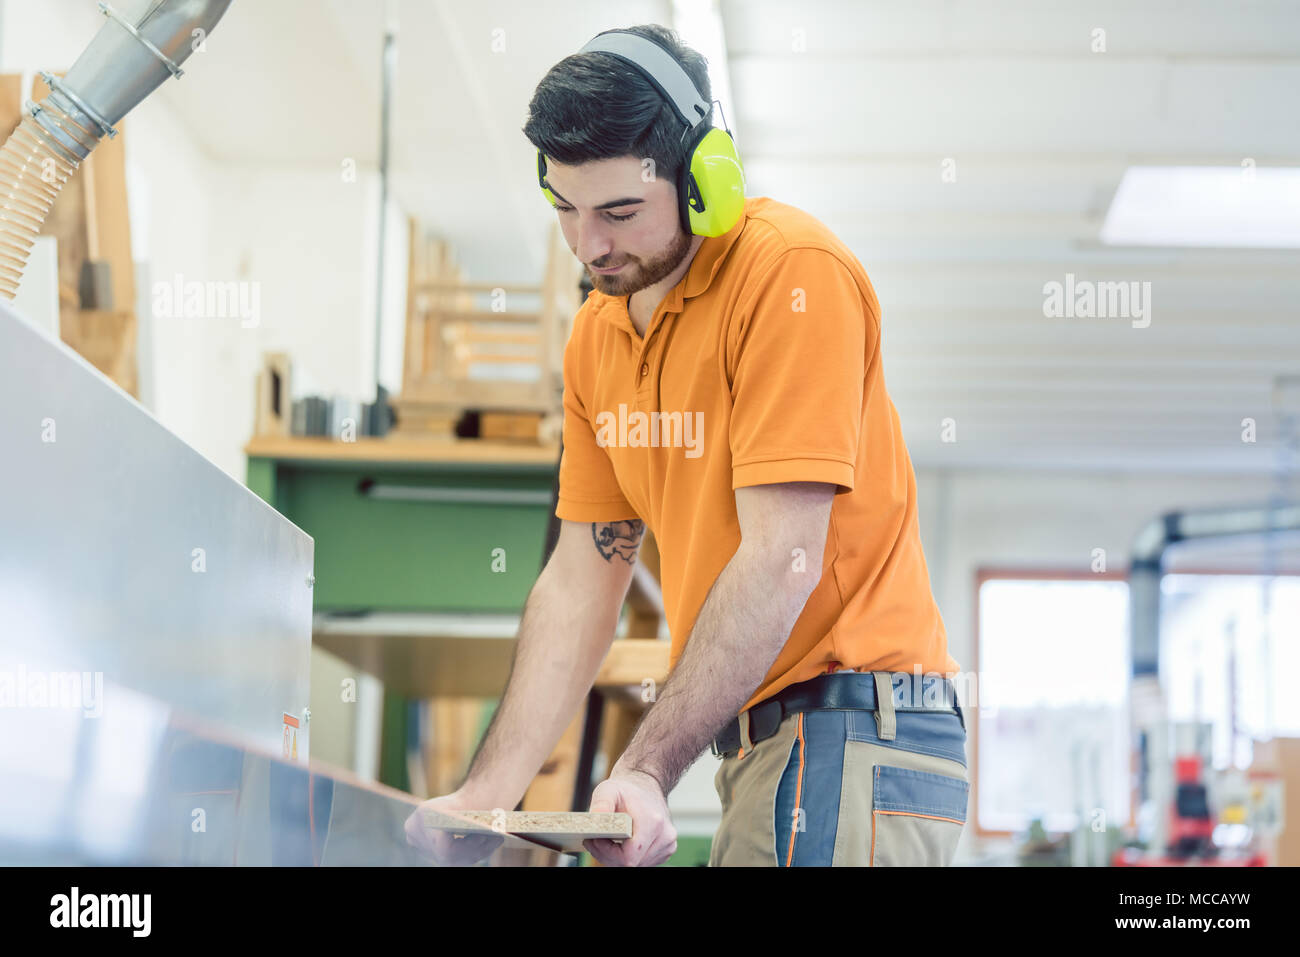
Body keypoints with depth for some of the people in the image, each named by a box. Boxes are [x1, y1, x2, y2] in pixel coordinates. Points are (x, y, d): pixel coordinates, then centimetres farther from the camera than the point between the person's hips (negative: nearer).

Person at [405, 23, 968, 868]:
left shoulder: (794, 272, -15)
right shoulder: (598, 331, 10)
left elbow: (782, 562, -20)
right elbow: (581, 581, 11)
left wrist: (647, 772, -22)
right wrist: (489, 793, 2)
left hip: (852, 730, -8)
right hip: (757, 737, 8)